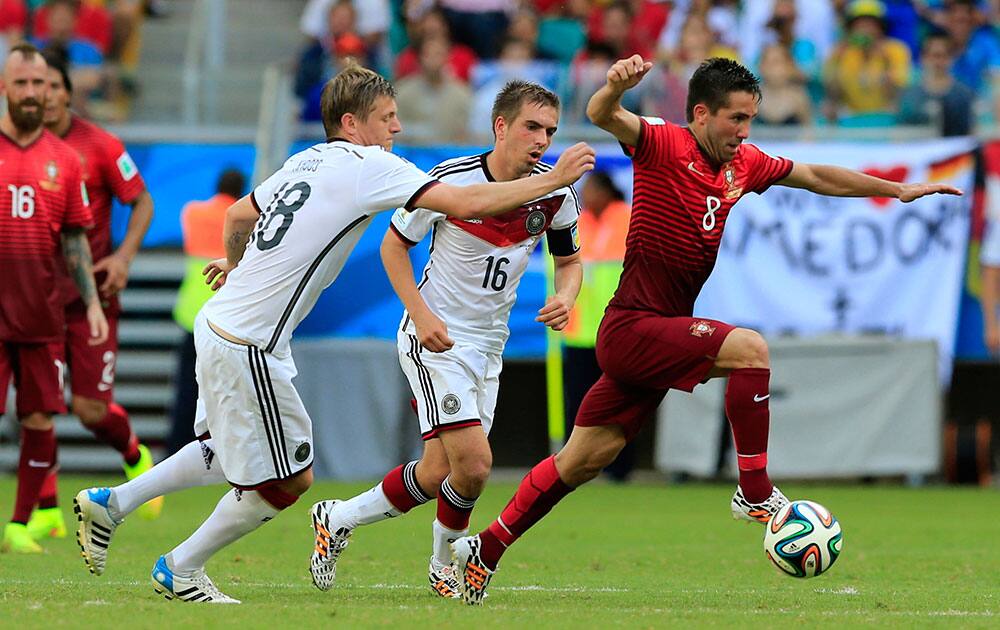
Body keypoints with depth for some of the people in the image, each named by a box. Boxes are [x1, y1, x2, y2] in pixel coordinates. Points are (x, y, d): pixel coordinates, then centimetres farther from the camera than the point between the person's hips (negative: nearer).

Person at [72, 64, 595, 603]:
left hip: (220, 323, 9)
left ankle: (110, 503, 29)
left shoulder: (309, 160, 12)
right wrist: (553, 180, -10)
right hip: (248, 346, -9)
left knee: (228, 454, 26)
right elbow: (466, 204, -19)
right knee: (288, 479, 4)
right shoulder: (369, 166, -12)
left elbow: (238, 214, 29)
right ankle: (179, 570, 17)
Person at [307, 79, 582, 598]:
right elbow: (393, 244, -5)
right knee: (473, 462, -18)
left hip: (489, 343, 6)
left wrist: (565, 296, -12)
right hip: (436, 338, -6)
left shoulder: (555, 194, -5)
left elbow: (569, 260, 11)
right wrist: (421, 313, -17)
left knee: (436, 475, 5)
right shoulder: (452, 180, -17)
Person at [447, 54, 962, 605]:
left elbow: (816, 177, 22)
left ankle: (484, 549, 20)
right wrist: (616, 86, -52)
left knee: (584, 459, 11)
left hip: (664, 330, 8)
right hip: (631, 327, -8)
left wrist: (898, 190, 21)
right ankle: (754, 493, -17)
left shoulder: (743, 164, 9)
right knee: (749, 348, -24)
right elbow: (603, 116, -29)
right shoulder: (664, 145, -12)